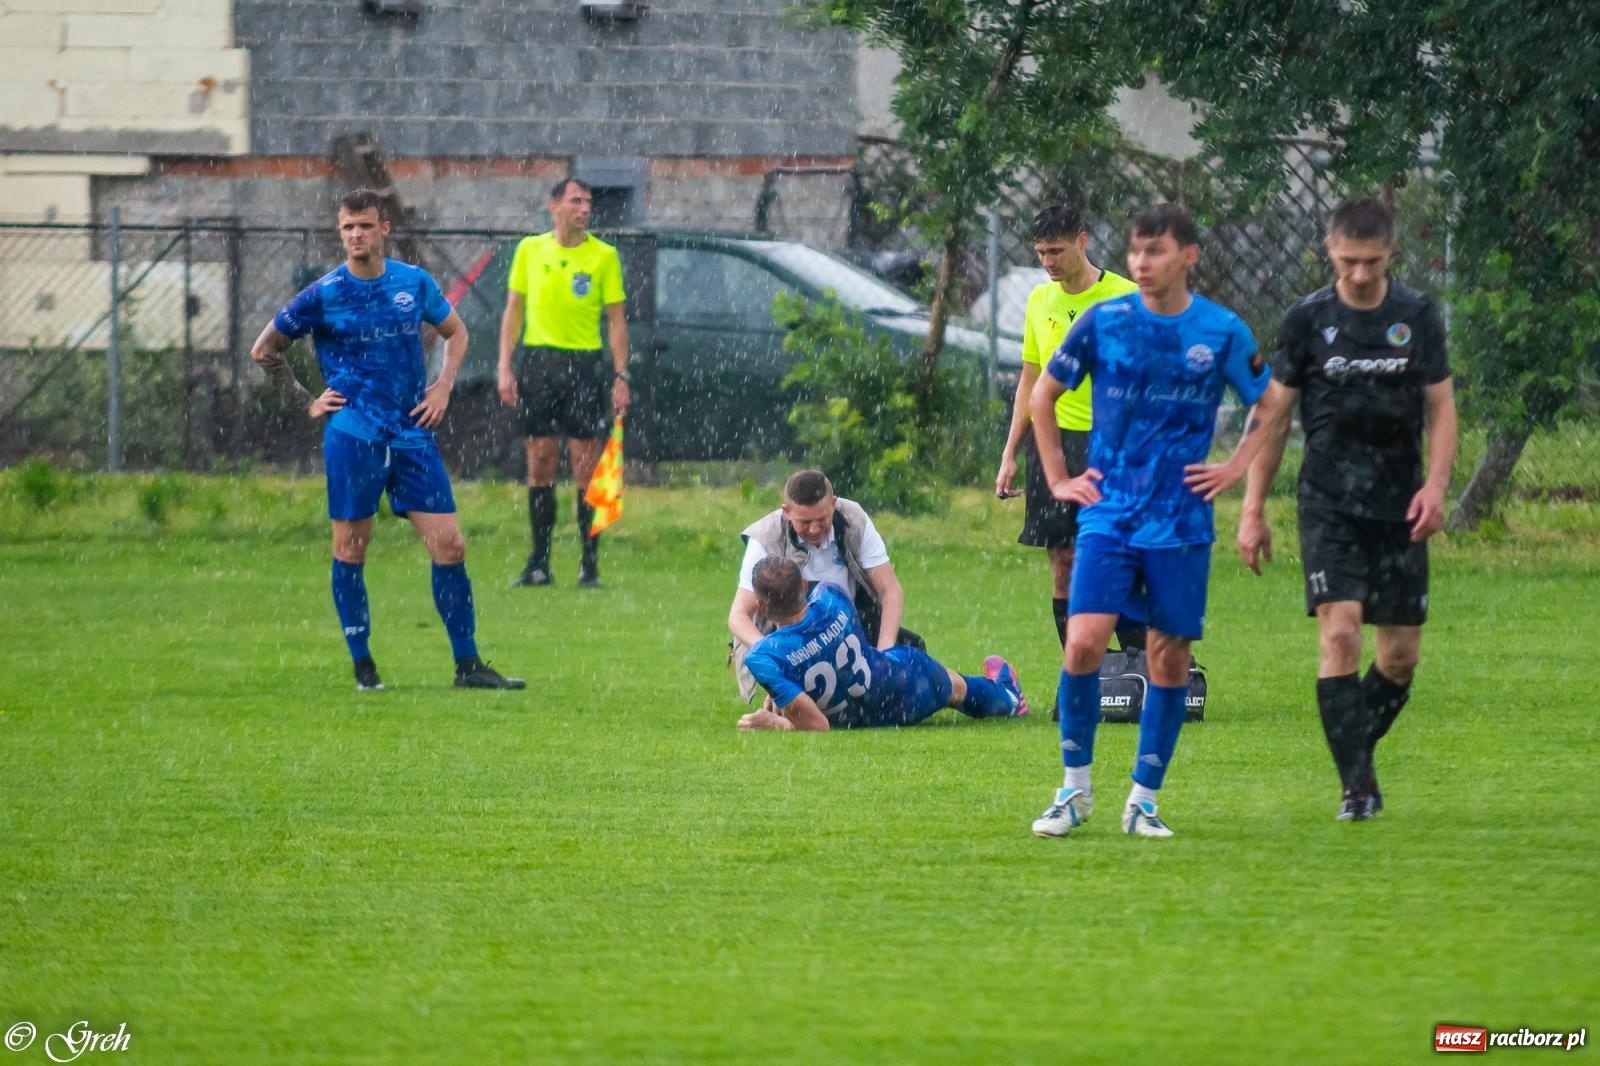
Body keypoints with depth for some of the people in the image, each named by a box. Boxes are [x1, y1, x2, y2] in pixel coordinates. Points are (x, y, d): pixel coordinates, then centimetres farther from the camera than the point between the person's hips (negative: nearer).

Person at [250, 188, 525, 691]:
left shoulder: (415, 284, 6)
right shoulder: (323, 295, -1)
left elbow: (455, 332, 23)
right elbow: (264, 350, 8)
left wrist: (443, 386, 8)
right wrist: (306, 401, 3)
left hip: (412, 434, 2)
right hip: (353, 437, -2)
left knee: (448, 544, -3)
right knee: (350, 549, -1)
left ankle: (467, 664, 2)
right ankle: (362, 665, 10)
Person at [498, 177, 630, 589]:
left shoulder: (604, 256, 2)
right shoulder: (530, 250, 7)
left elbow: (617, 320, 3)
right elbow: (514, 311, 11)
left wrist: (621, 377, -4)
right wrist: (505, 367, 2)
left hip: (585, 365, -2)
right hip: (538, 362, 2)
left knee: (587, 467, -3)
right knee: (540, 464, 3)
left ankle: (590, 564, 2)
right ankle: (539, 563, 7)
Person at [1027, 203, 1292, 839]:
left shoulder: (1222, 332, -1)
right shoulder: (1103, 322, -1)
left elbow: (1271, 406, 14)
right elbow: (1043, 396, 12)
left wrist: (1234, 470, 4)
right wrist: (1057, 479, 8)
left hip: (1181, 521, 1)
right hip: (1108, 514, -1)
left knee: (1170, 659, 2)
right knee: (1084, 642, -14)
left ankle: (1144, 800, 14)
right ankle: (1075, 789, 1)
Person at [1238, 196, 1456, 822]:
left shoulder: (1417, 316, 2)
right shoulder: (1308, 320, -2)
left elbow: (1440, 407, 7)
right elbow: (1274, 416, 5)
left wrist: (1435, 485, -9)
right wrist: (1253, 510, 2)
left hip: (1400, 510, 2)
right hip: (1329, 506, -2)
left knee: (1401, 654, 4)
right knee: (1340, 634, -16)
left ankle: (1358, 752, 27)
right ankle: (1357, 786, -14)